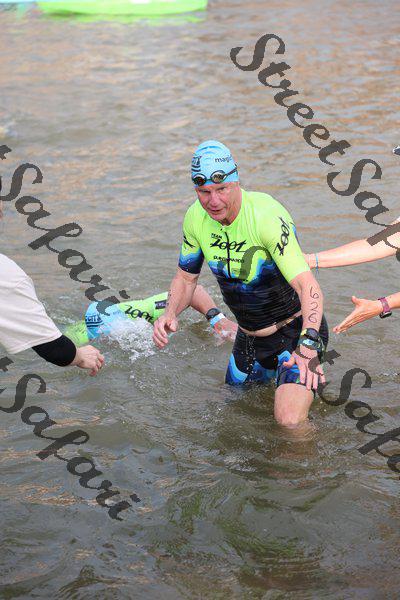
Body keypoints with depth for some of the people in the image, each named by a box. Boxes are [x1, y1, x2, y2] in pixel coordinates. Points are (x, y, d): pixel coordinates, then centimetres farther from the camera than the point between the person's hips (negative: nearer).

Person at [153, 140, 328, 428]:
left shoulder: (267, 216, -30)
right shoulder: (195, 217, -10)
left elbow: (308, 286, -37)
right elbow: (186, 276, 5)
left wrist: (308, 344, -51)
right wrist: (170, 314, -15)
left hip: (296, 329, -6)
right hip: (250, 337, 7)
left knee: (290, 420, -24)